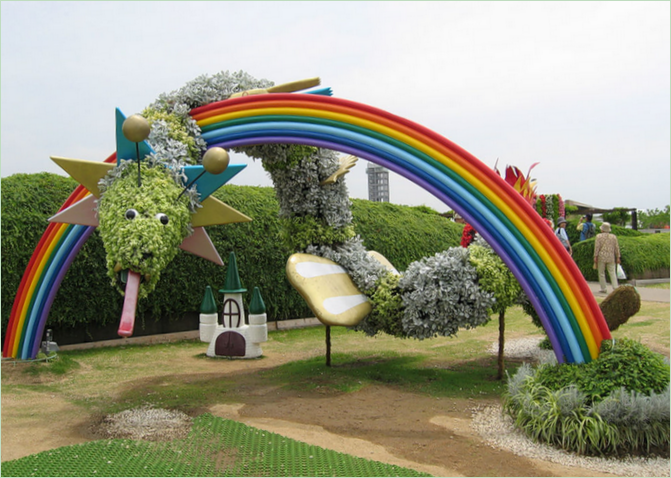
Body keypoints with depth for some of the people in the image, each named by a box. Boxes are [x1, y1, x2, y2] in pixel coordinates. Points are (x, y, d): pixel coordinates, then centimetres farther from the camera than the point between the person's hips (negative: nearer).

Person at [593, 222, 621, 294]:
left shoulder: (599, 236, -2)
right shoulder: (613, 237, 8)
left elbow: (597, 247, -7)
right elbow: (617, 248, 9)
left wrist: (595, 256, -5)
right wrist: (618, 257, 13)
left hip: (601, 257, -3)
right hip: (611, 258, 3)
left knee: (601, 273, 5)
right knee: (613, 273, 1)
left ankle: (603, 289, 6)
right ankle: (615, 288, -9)